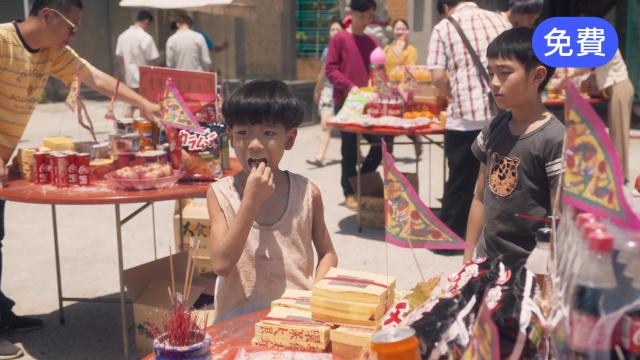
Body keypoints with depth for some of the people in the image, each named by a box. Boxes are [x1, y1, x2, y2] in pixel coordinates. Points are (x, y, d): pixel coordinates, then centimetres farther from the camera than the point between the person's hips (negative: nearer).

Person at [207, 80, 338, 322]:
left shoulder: (307, 193, 1)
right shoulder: (221, 193, -1)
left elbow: (328, 254, 12)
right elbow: (221, 265, -11)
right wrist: (251, 201, -16)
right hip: (239, 318, -1)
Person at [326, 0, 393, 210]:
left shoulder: (371, 42, 13)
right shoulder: (339, 39, -2)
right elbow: (330, 69, -7)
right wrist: (350, 86, -18)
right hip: (345, 102, -5)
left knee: (383, 141, -1)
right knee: (349, 148, 0)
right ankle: (349, 192, 14)